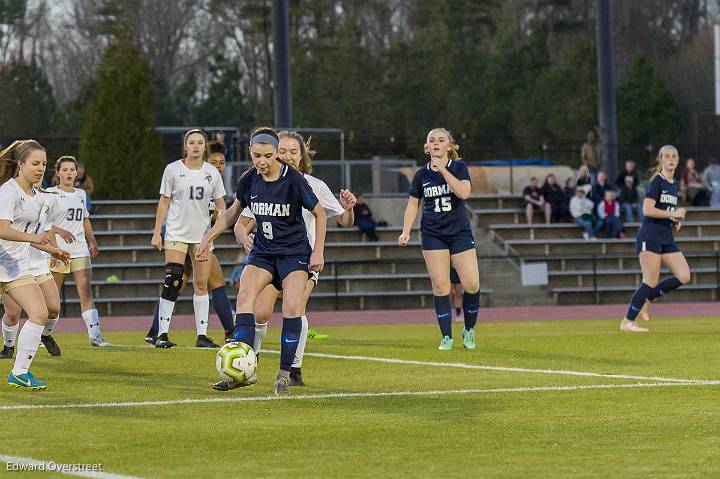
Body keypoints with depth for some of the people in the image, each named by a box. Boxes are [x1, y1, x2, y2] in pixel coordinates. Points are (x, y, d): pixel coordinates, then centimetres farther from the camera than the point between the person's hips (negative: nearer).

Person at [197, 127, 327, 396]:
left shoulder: (294, 180, -14)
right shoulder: (248, 180, -2)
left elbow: (319, 214, -2)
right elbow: (233, 213, 17)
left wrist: (318, 252, -7)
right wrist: (208, 238, 15)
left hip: (294, 252, -3)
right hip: (263, 251, 4)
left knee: (292, 306, -22)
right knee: (244, 295, -21)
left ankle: (285, 374, -10)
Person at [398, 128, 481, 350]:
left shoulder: (459, 167, -2)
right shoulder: (422, 174, 4)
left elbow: (464, 192, -20)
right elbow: (413, 204, 11)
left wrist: (443, 170, -23)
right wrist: (406, 232, 0)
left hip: (460, 232, -1)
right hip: (433, 235, 1)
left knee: (471, 284, -9)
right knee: (440, 286, -5)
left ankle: (469, 330, 13)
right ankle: (446, 337, 2)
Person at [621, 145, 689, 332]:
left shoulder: (675, 184, 15)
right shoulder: (657, 181, -10)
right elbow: (647, 210, -19)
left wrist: (676, 221, 9)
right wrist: (673, 213, -15)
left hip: (667, 238, 8)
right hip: (650, 237, -8)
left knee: (684, 276, -3)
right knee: (651, 282, -11)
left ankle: (646, 298, 12)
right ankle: (627, 322, -3)